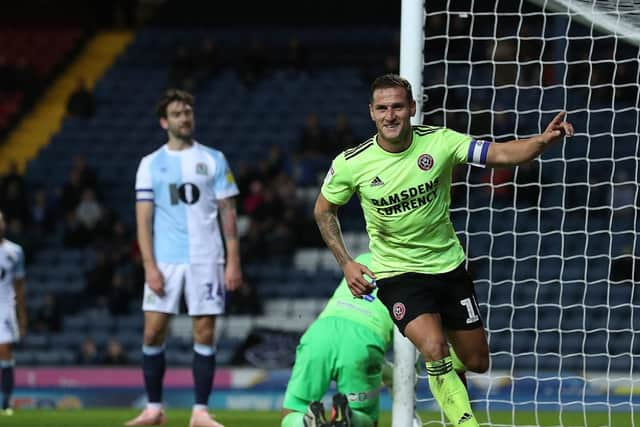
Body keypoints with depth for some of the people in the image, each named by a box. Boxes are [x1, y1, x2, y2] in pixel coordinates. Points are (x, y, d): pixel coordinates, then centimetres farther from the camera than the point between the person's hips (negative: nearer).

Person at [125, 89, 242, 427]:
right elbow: (144, 219, 3)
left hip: (206, 259, 0)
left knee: (204, 333, -2)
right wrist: (149, 266, -7)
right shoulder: (151, 164, 7)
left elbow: (227, 213, 6)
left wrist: (233, 262, -2)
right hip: (164, 260, 0)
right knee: (153, 332, -4)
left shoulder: (213, 160, 7)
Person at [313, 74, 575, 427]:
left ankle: (440, 366, 45)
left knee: (476, 362, 10)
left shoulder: (438, 142, -13)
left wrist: (543, 140, -37)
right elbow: (323, 210, 4)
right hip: (396, 274, -3)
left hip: (448, 265, 3)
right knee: (434, 348, -28)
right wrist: (346, 263, -5)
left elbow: (502, 154, -18)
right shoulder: (350, 164, -13)